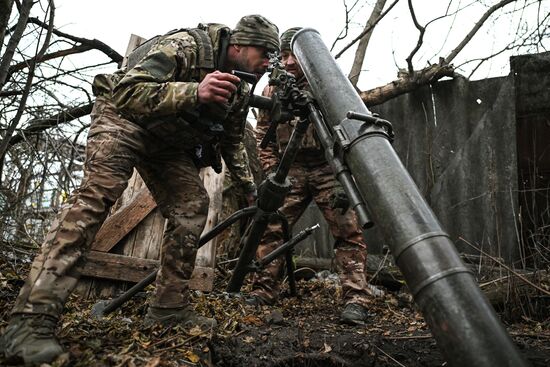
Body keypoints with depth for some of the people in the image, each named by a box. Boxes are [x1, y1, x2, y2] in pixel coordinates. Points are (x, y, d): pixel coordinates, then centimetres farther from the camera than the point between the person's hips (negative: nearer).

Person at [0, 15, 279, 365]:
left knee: (193, 206, -8)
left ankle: (169, 307, 1)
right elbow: (127, 93, -36)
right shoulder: (187, 45, -25)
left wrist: (251, 188, 11)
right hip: (124, 115, -7)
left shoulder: (241, 89, -2)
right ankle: (31, 320, -32)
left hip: (168, 142, 8)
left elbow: (233, 142, 13)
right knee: (98, 192, -28)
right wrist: (194, 92, -49)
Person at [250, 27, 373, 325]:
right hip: (290, 171, 3)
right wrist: (271, 169, 3)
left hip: (329, 168, -2)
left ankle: (356, 299, -6)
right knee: (271, 228, -3)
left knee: (347, 230, -11)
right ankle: (263, 291, 10)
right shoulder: (273, 88, 8)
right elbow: (263, 132, 12)